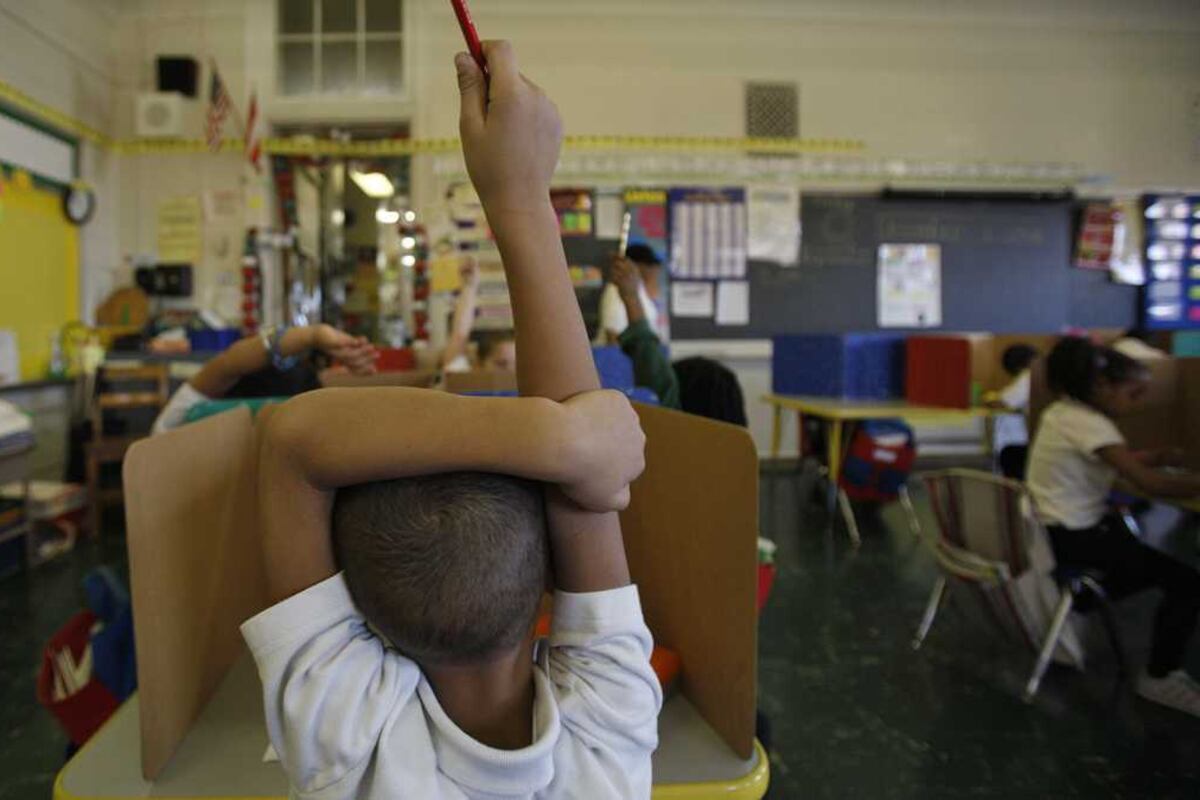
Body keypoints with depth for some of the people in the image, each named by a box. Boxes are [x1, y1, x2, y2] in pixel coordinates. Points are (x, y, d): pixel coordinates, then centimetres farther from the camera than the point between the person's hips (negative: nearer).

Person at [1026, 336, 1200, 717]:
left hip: (1056, 526, 10)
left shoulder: (1066, 410, 7)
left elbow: (1126, 461, 17)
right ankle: (1159, 679, 7)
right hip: (1070, 536, -10)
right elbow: (1150, 483, -28)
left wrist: (1158, 456, 2)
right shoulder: (1089, 424, -22)